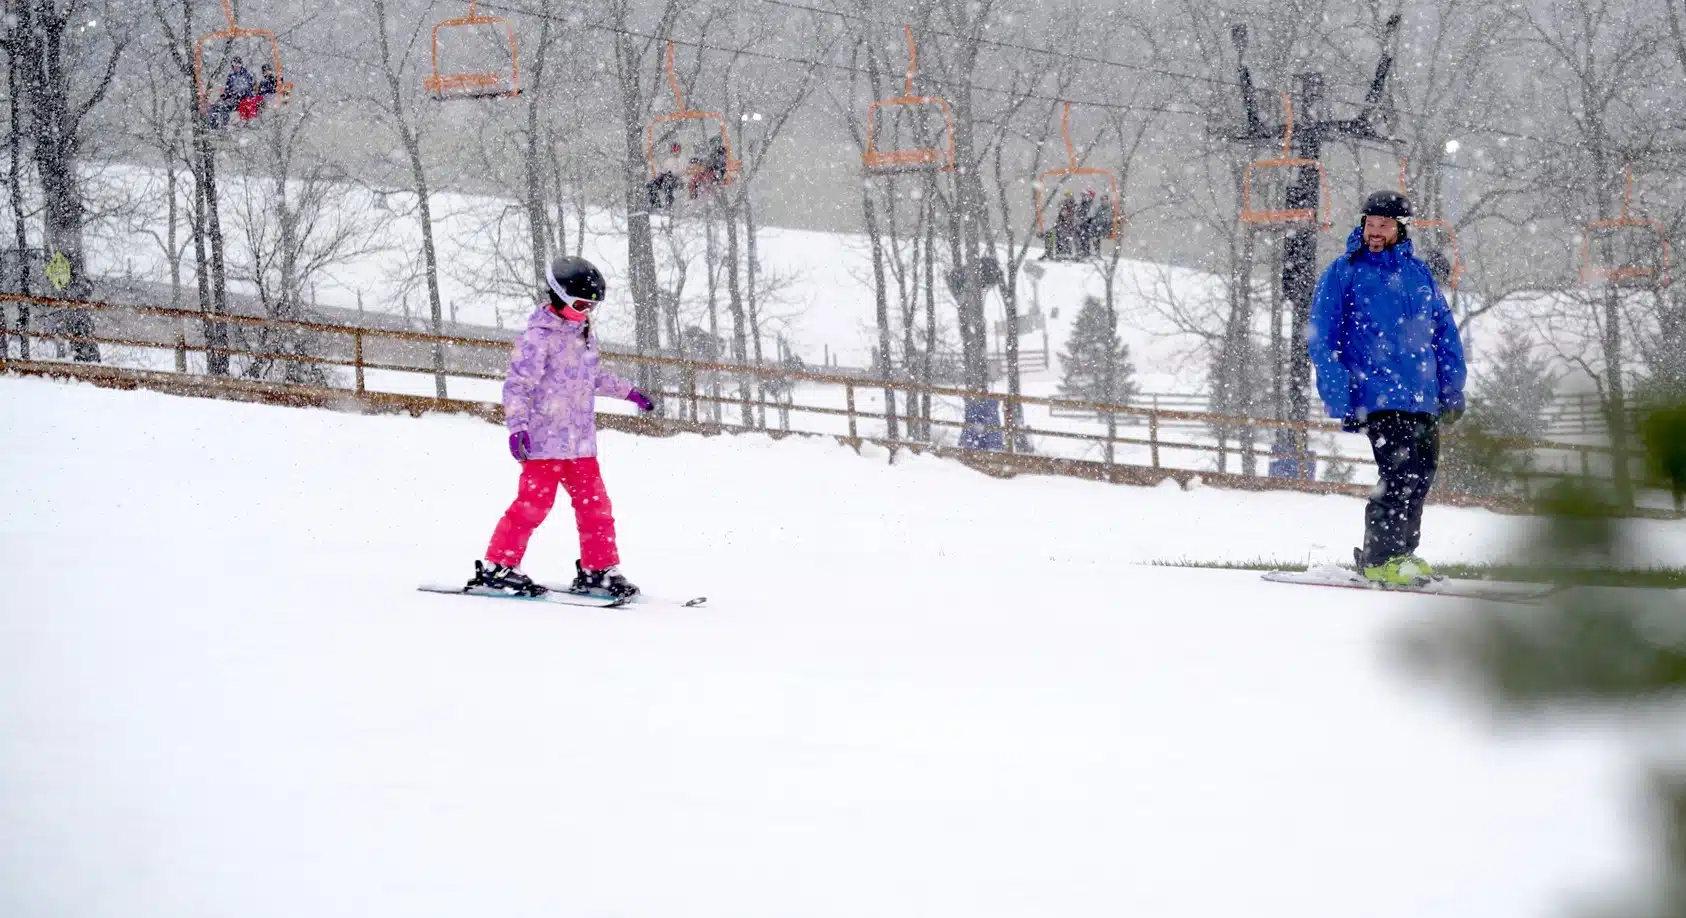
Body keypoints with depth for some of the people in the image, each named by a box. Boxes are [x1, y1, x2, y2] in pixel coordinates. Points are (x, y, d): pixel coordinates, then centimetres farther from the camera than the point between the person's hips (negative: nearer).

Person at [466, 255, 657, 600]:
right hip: (544, 441, -8)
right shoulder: (539, 336, -12)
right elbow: (517, 383, -17)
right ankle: (497, 566, -2)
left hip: (581, 442, 8)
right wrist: (517, 426, -27)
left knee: (595, 504, 7)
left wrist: (628, 392, 39)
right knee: (534, 501, -10)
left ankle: (598, 569, 15)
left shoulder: (583, 335, 15)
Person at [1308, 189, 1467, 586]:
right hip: (1378, 396, -6)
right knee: (1399, 473, -15)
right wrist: (1340, 397, -9)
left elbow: (1444, 331, 19)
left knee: (1421, 476, 7)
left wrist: (1452, 388, 11)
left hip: (1422, 398, 6)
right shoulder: (1344, 273, 1)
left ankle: (1400, 552, 21)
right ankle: (1379, 558, -8)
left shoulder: (1417, 273, 13)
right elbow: (1322, 340, -1)